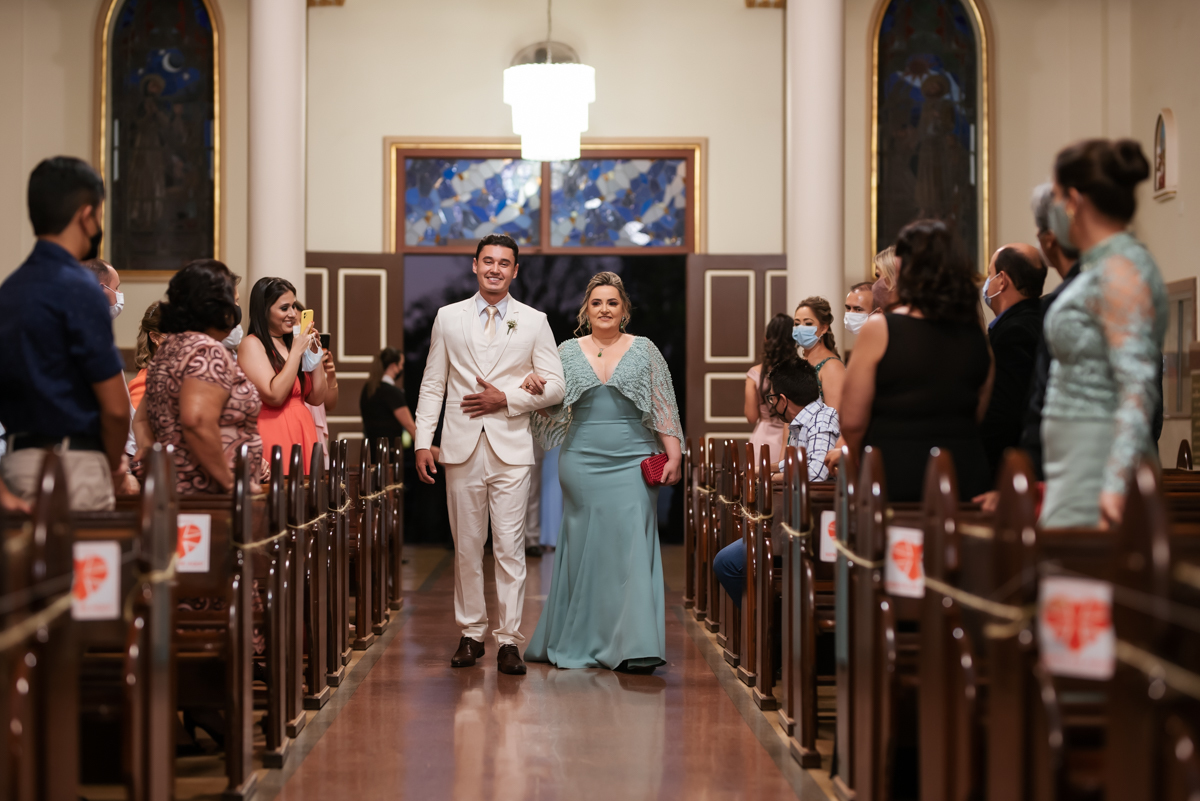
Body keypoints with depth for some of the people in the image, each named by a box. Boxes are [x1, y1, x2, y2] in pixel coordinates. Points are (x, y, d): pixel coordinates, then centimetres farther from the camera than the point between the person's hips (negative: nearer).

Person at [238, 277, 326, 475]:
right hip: (274, 434, -7)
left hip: (303, 433, 7)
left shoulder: (291, 343, 15)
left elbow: (317, 398, 13)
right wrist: (297, 352, -11)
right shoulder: (252, 344, -5)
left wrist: (315, 353, 5)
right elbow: (274, 396, -16)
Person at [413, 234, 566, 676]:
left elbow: (555, 386, 4)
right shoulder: (448, 317, 9)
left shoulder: (534, 321, 6)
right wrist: (423, 442, 0)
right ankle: (471, 633, 16)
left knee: (510, 548, -4)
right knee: (467, 547, 6)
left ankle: (509, 639, 1)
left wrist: (505, 398, -9)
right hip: (462, 448, 1)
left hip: (511, 449, -1)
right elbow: (432, 385, 9)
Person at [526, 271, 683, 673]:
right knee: (584, 547, 4)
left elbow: (663, 408, 4)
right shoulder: (567, 352, 9)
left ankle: (634, 646, -9)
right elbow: (550, 406, 9)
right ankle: (578, 641, 15)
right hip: (582, 463, 1)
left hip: (633, 462, -1)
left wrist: (674, 456, -4)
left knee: (631, 545, -9)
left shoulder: (644, 350, 6)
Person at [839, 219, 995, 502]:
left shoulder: (879, 330, -7)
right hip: (966, 476, 4)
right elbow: (980, 414, 15)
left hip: (896, 479, -4)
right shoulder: (975, 330, 6)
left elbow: (852, 422, -6)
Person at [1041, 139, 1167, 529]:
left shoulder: (1120, 271, -13)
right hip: (1075, 463, 10)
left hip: (1099, 460, -9)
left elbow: (1138, 386, -21)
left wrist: (1116, 483, -27)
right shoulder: (1099, 267, 17)